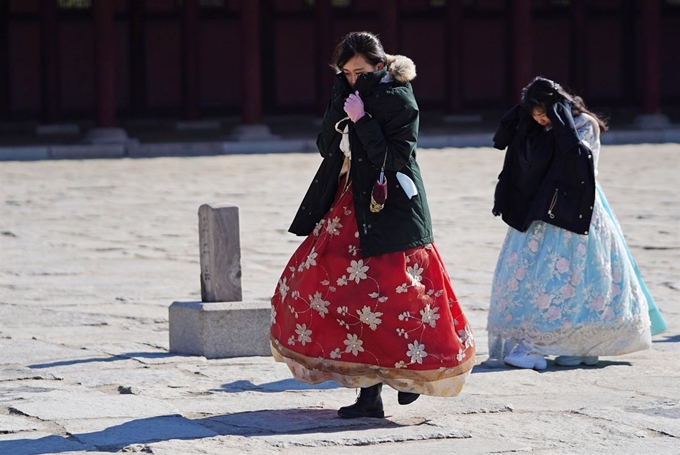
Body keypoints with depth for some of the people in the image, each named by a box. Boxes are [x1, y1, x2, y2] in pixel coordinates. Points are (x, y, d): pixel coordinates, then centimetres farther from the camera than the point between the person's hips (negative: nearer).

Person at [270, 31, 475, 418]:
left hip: (389, 210, -8)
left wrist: (362, 121, -22)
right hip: (351, 206, 8)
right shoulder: (349, 95, 10)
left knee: (381, 297, -10)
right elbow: (327, 147, 3)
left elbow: (396, 158, -18)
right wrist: (341, 107, -9)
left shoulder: (399, 101, -11)